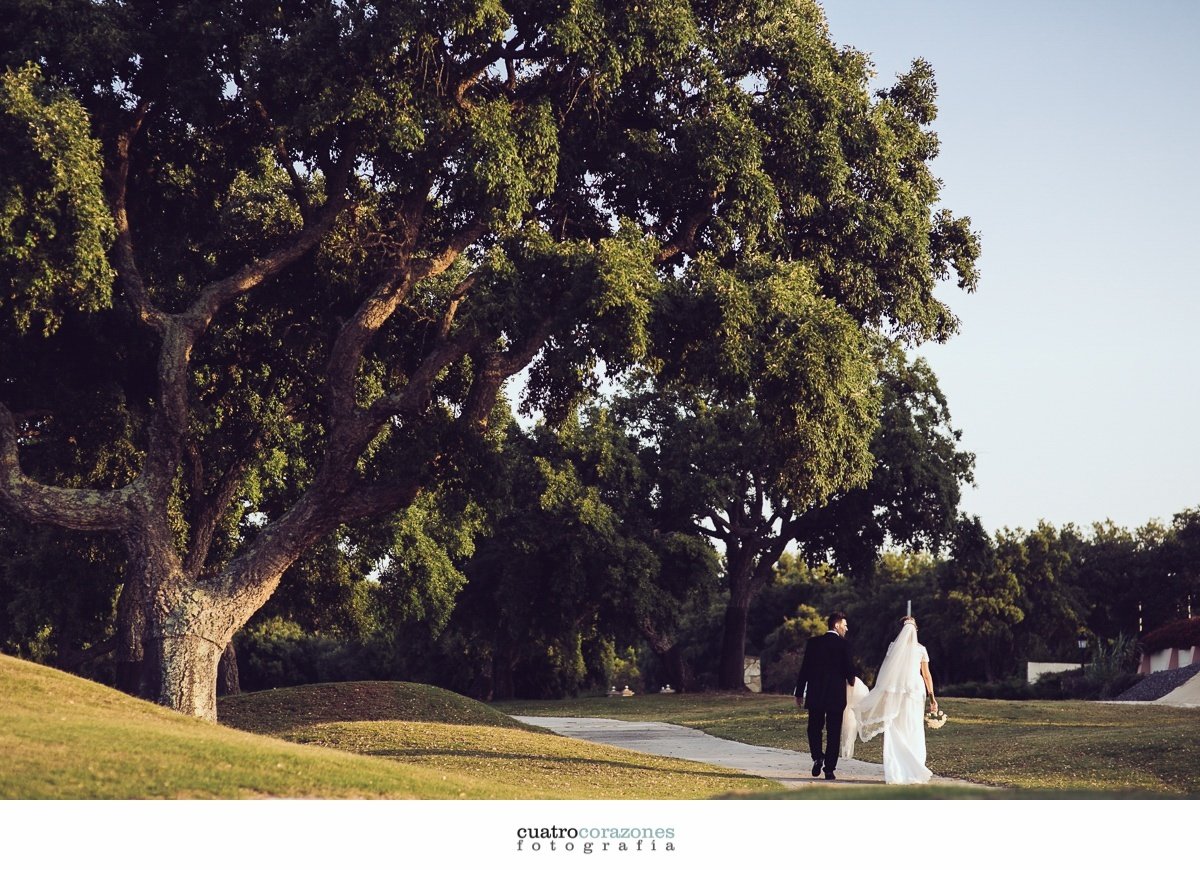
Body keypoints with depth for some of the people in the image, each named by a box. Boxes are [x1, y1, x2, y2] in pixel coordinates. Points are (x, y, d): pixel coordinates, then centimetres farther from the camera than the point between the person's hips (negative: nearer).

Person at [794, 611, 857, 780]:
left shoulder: (813, 642, 2)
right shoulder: (843, 645, -7)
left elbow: (804, 668, 1)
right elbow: (848, 668, -8)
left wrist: (799, 693, 7)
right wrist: (851, 681, 16)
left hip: (815, 694, 2)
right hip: (836, 695, -2)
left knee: (814, 728, 15)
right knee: (833, 733, 5)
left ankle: (817, 756, -7)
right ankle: (829, 769, 3)